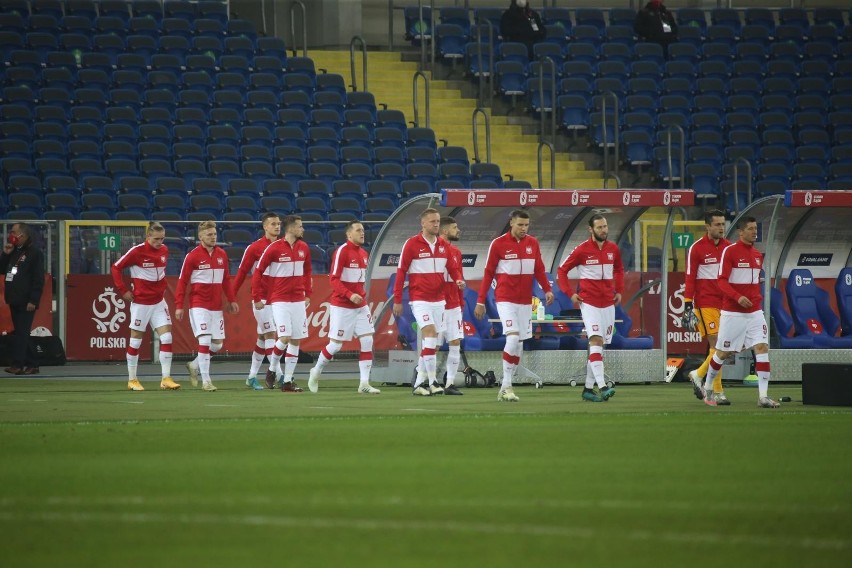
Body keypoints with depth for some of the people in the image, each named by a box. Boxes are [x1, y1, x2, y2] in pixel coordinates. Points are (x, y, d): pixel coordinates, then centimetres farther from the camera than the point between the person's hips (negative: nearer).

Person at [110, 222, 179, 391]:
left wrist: (162, 288, 12)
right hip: (140, 302, -5)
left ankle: (166, 379, -3)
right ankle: (132, 380, 16)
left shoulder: (164, 250, 3)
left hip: (158, 302, 5)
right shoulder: (137, 251, -14)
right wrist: (123, 291, -10)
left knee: (166, 337, -6)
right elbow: (116, 268, -8)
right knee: (136, 340, 4)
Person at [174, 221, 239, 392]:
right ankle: (206, 381, -8)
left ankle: (194, 365, 30)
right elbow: (182, 282, -5)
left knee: (218, 344, 6)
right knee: (204, 341, -12)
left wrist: (232, 300, 10)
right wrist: (179, 306, -10)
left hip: (216, 306, 6)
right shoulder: (193, 256, -7)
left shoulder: (222, 254, 8)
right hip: (199, 305, -6)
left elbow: (226, 280, 16)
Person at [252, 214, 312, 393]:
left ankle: (287, 381, 9)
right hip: (280, 300, -6)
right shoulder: (274, 248, -10)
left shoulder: (303, 248, 6)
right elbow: (258, 272, -5)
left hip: (298, 300, 6)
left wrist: (308, 295, 14)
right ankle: (273, 370, 9)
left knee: (296, 340, 3)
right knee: (285, 338, -16)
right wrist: (257, 298, -5)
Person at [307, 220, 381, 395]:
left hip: (360, 306, 7)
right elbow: (334, 279, -18)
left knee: (367, 341, -5)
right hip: (342, 306, -7)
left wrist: (363, 296, 14)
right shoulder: (342, 251, -13)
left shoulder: (363, 253, 11)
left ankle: (364, 383, -3)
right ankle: (316, 372, 24)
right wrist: (350, 295, -28)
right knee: (336, 344, -1)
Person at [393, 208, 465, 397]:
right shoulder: (411, 244, -6)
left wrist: (458, 280, -11)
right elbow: (401, 271, -4)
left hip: (439, 299, 6)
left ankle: (419, 383, 14)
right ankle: (432, 381, -18)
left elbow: (453, 268, 13)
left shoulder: (444, 245, 9)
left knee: (433, 344, 6)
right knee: (430, 334, -19)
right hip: (419, 299, -6)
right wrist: (397, 300, -5)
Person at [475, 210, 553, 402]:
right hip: (505, 298, -5)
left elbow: (539, 270, 11)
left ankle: (505, 387, 14)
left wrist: (547, 289, -6)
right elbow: (488, 273, -1)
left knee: (519, 344, 6)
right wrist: (480, 301, -3)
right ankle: (506, 386, -12)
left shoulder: (533, 243, 7)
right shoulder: (498, 244, -5)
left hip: (525, 301, 5)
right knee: (513, 338, -19)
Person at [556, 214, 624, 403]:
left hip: (608, 303, 6)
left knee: (600, 345, 8)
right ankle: (602, 387, -30)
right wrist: (570, 293, -7)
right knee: (596, 340, -20)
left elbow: (619, 270, 27)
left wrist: (619, 291, 15)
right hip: (589, 302, -6)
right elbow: (562, 270, 0)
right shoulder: (582, 250, -7)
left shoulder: (613, 249, 8)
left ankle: (588, 388, 15)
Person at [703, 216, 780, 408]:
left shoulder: (757, 255, 11)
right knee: (724, 351, 6)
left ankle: (763, 396, -14)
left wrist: (757, 297, 14)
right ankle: (707, 387, 29)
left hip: (754, 312, 5)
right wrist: (738, 297, -26)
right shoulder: (730, 252, -8)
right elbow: (722, 281, -14)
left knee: (762, 347, -11)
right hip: (733, 312, -5)